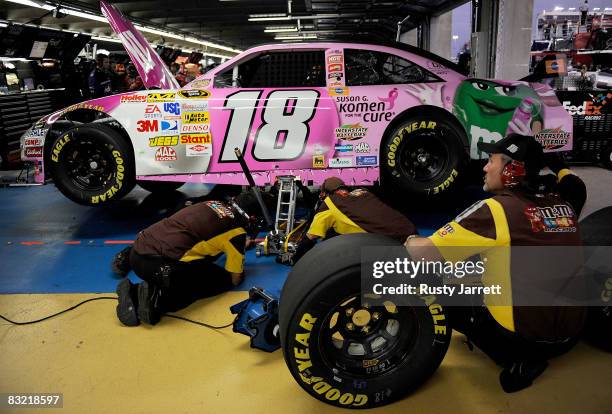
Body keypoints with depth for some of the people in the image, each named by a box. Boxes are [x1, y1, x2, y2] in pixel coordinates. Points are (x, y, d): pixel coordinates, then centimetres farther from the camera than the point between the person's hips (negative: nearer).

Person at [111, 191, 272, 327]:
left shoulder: (214, 204, 20)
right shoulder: (237, 231, 2)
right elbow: (235, 279, 11)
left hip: (139, 251, 9)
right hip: (159, 266, -9)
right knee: (224, 279, 6)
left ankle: (127, 258, 25)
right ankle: (159, 297, -12)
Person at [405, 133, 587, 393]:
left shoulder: (496, 209, -18)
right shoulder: (563, 203, 0)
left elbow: (423, 253, -21)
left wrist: (411, 242, 0)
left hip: (526, 338, -7)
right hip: (569, 335, 8)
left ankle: (517, 360, 2)